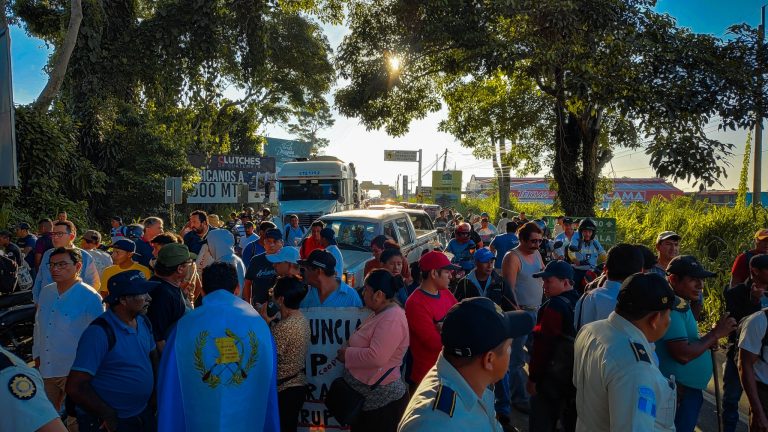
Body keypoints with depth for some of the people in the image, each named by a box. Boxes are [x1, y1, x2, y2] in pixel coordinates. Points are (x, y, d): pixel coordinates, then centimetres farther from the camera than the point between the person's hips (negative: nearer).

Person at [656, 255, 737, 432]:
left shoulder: (682, 305, 9)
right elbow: (683, 355, -28)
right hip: (680, 391, -10)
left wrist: (707, 340, 0)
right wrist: (715, 333, -18)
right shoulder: (671, 309, -24)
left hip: (691, 388, 10)